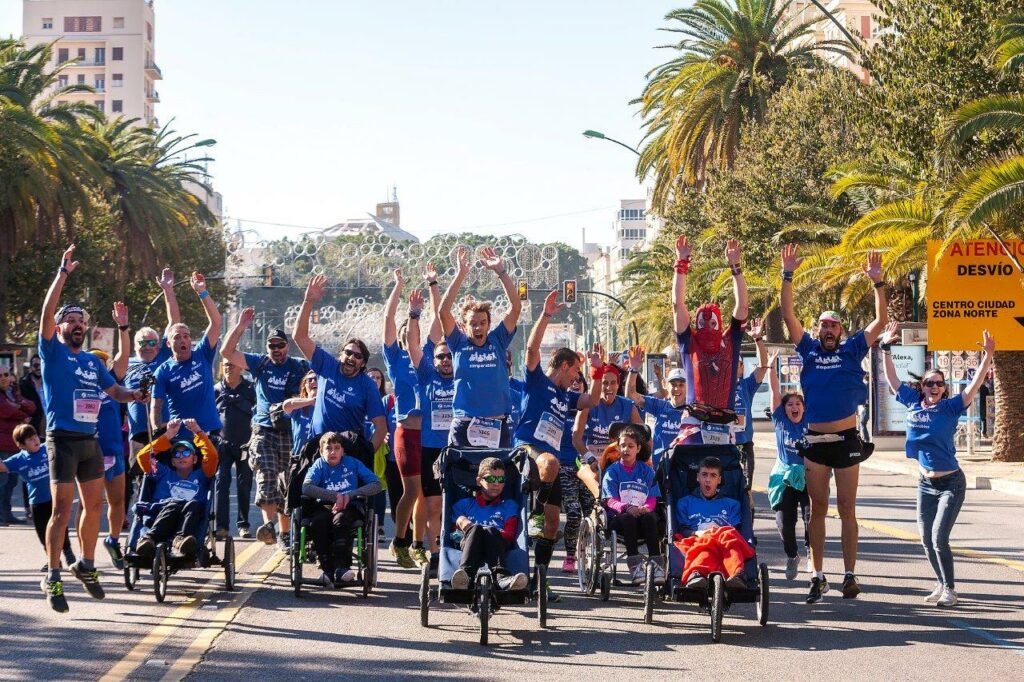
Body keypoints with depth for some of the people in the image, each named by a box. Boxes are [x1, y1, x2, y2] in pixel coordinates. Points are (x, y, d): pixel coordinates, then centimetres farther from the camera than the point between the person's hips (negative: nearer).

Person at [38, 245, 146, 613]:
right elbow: (47, 311, -14)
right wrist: (63, 272, -16)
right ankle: (53, 578, -5)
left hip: (90, 440, 6)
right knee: (62, 508, -9)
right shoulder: (52, 351, -2)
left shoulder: (93, 361, 16)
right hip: (63, 440, -6)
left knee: (95, 504, 11)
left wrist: (134, 395, -3)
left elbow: (114, 390, 19)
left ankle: (86, 565, 27)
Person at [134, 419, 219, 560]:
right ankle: (148, 539, -62)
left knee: (193, 504, -36)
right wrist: (168, 435, 23)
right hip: (162, 513, 0)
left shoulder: (200, 475, 34)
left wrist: (198, 432, 14)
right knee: (174, 505, -37)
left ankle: (180, 540, -63)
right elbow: (143, 456, 24)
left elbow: (212, 456, 17)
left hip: (191, 515, 0)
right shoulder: (165, 473, 36)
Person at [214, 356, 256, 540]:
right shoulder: (216, 390, 7)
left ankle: (243, 525, 12)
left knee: (244, 485, 4)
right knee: (221, 484, -8)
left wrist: (253, 441, -2)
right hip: (223, 444, 1)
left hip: (245, 444, -1)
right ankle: (222, 526, -9)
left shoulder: (250, 389, 2)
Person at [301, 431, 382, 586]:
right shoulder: (319, 465, 7)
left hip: (350, 507, -1)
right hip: (325, 507, 1)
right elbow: (306, 488, -12)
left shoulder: (352, 463, 6)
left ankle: (340, 567, -36)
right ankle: (328, 569, -29)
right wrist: (335, 495, -20)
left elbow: (376, 485, -3)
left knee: (340, 519, -36)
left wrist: (350, 495, -16)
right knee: (316, 522, -32)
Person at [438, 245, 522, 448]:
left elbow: (516, 306, 2)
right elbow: (444, 310, -5)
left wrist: (501, 271, -5)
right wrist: (461, 274, -9)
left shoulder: (497, 341, 10)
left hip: (497, 427, 1)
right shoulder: (459, 344, 7)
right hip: (464, 426, -1)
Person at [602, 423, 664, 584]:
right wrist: (627, 508, -24)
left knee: (649, 518, -33)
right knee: (628, 519, -36)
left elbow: (652, 498, 6)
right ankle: (635, 566, -43)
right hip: (618, 518, -1)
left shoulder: (646, 470, 15)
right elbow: (611, 500, -2)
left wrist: (645, 508, -19)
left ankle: (656, 564, -39)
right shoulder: (612, 471, 10)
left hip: (643, 514, 1)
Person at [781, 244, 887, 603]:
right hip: (815, 441, 1)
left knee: (847, 509, 4)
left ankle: (850, 575, 8)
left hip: (846, 440, -1)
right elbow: (788, 315, 0)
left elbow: (881, 320, -3)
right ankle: (818, 576, 9)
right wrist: (787, 275, -8)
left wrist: (877, 282, -13)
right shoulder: (809, 349, 6)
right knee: (818, 508, 5)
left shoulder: (852, 350, 4)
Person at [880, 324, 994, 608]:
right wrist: (886, 348, 5)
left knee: (939, 539, -11)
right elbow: (892, 379, 9)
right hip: (925, 483, 5)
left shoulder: (950, 408, -11)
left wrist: (987, 355, -31)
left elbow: (975, 385, -21)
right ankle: (941, 584, 26)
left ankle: (949, 589, 4)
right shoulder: (913, 403, 0)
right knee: (926, 540, 8)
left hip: (950, 484, -5)